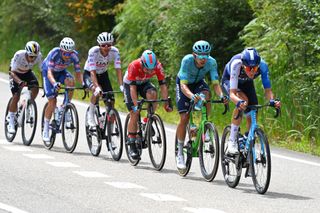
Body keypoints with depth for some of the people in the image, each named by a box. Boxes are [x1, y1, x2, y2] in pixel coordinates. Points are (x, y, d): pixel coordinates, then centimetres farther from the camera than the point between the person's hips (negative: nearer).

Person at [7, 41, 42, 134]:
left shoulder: (39, 56, -28)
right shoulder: (19, 55, -36)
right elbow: (12, 72, -36)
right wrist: (20, 82, -53)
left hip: (27, 72, 3)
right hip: (16, 73, -3)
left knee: (35, 88, -24)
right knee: (16, 96, -16)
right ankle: (11, 123, -4)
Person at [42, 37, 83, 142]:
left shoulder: (74, 55, -26)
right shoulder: (54, 53, -35)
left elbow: (78, 73, -22)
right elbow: (49, 72, -43)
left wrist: (83, 83, -42)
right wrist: (54, 83, -61)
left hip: (61, 72, 3)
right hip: (48, 71, -3)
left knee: (71, 82, -31)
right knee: (52, 101, -13)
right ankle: (46, 129, 1)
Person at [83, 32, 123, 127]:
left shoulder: (114, 51, -23)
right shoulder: (93, 51, -32)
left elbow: (118, 69, -25)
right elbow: (92, 72, -37)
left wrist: (121, 86, -38)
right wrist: (97, 87, -51)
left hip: (103, 74, 4)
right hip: (89, 74, -4)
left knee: (111, 101, -8)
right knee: (97, 91, -35)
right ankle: (91, 115, -13)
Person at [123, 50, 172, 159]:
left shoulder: (158, 66, -29)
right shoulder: (134, 66, -37)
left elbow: (163, 85, -26)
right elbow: (133, 88, -36)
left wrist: (166, 103, -32)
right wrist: (136, 105, -42)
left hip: (144, 83, 2)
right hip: (129, 83, -2)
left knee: (152, 93, -32)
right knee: (134, 113, -11)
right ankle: (132, 146, -2)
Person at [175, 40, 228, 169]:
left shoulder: (211, 62, -28)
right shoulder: (187, 60, -35)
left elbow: (215, 83, -29)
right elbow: (183, 85, -39)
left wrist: (221, 95, -50)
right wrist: (192, 96, -59)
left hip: (198, 83, 2)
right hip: (184, 84, -2)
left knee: (206, 95, -34)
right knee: (184, 118, -12)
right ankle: (180, 153, 3)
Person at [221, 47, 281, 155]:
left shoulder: (262, 65, -34)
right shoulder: (236, 64, -42)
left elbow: (267, 90, -29)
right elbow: (232, 93, -45)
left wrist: (272, 101, -50)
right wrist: (239, 102, -66)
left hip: (246, 83, 4)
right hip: (229, 80, -4)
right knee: (243, 101, -32)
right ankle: (232, 141, -24)